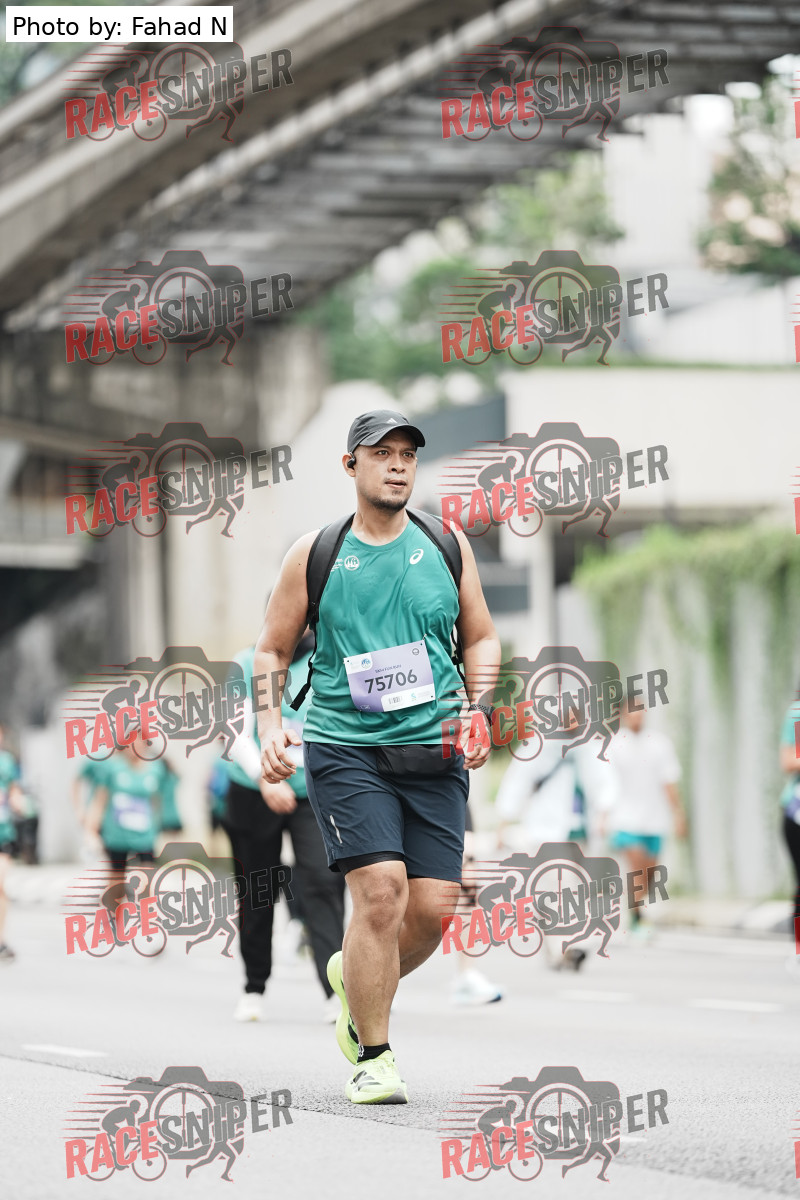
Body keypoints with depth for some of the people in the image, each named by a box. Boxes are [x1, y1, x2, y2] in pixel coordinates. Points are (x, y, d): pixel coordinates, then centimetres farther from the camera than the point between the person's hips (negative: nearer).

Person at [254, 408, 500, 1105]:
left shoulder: (447, 546, 8)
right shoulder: (315, 555, 3)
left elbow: (481, 638, 18)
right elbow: (273, 651, 11)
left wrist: (478, 713, 2)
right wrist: (272, 726, -4)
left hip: (433, 752, 3)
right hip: (344, 750, -3)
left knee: (435, 907, -5)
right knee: (381, 890, -18)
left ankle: (356, 981, 28)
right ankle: (372, 1057, -5)